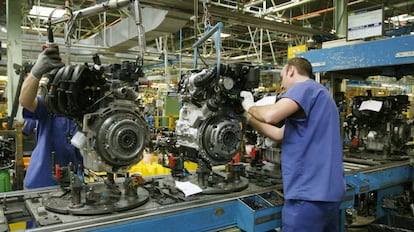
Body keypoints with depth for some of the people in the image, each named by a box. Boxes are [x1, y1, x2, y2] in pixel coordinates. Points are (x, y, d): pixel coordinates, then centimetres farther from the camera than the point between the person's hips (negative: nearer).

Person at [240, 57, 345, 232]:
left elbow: (271, 115, -25)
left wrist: (250, 107, -4)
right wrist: (248, 117, 20)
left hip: (309, 192, -10)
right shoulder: (316, 94, 23)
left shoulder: (305, 87, -8)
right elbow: (279, 134, 20)